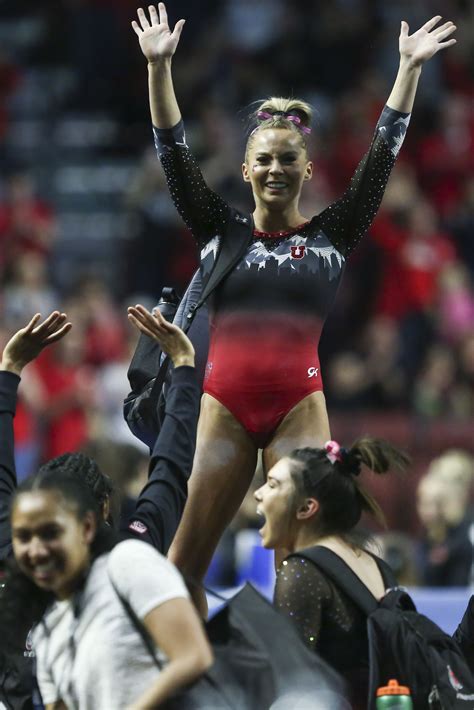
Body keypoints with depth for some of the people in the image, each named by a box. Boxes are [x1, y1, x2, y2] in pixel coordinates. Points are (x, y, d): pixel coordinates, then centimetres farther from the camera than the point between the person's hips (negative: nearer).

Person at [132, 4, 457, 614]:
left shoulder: (332, 235, 10)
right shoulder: (219, 233, 12)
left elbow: (382, 156, 6)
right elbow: (175, 156, 6)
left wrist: (410, 68, 1)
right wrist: (158, 67, -3)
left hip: (299, 408, -1)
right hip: (224, 408, 1)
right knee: (183, 559, -4)